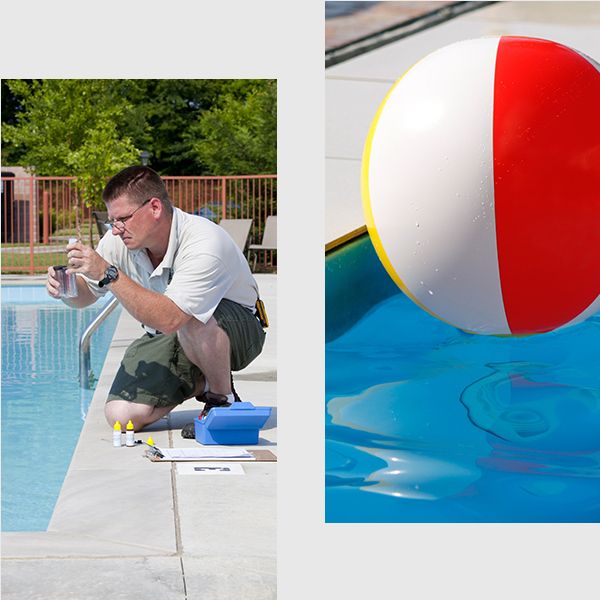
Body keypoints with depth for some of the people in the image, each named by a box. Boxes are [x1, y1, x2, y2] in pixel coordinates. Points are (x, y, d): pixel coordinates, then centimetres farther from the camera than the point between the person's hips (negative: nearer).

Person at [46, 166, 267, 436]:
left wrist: (109, 274, -45)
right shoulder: (120, 240, -13)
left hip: (239, 330, -6)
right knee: (121, 416, -15)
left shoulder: (204, 244, -33)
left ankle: (224, 399, -12)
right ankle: (199, 382, 13)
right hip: (168, 336, 6)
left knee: (191, 322, -41)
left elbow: (168, 319, -44)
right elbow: (85, 294, 3)